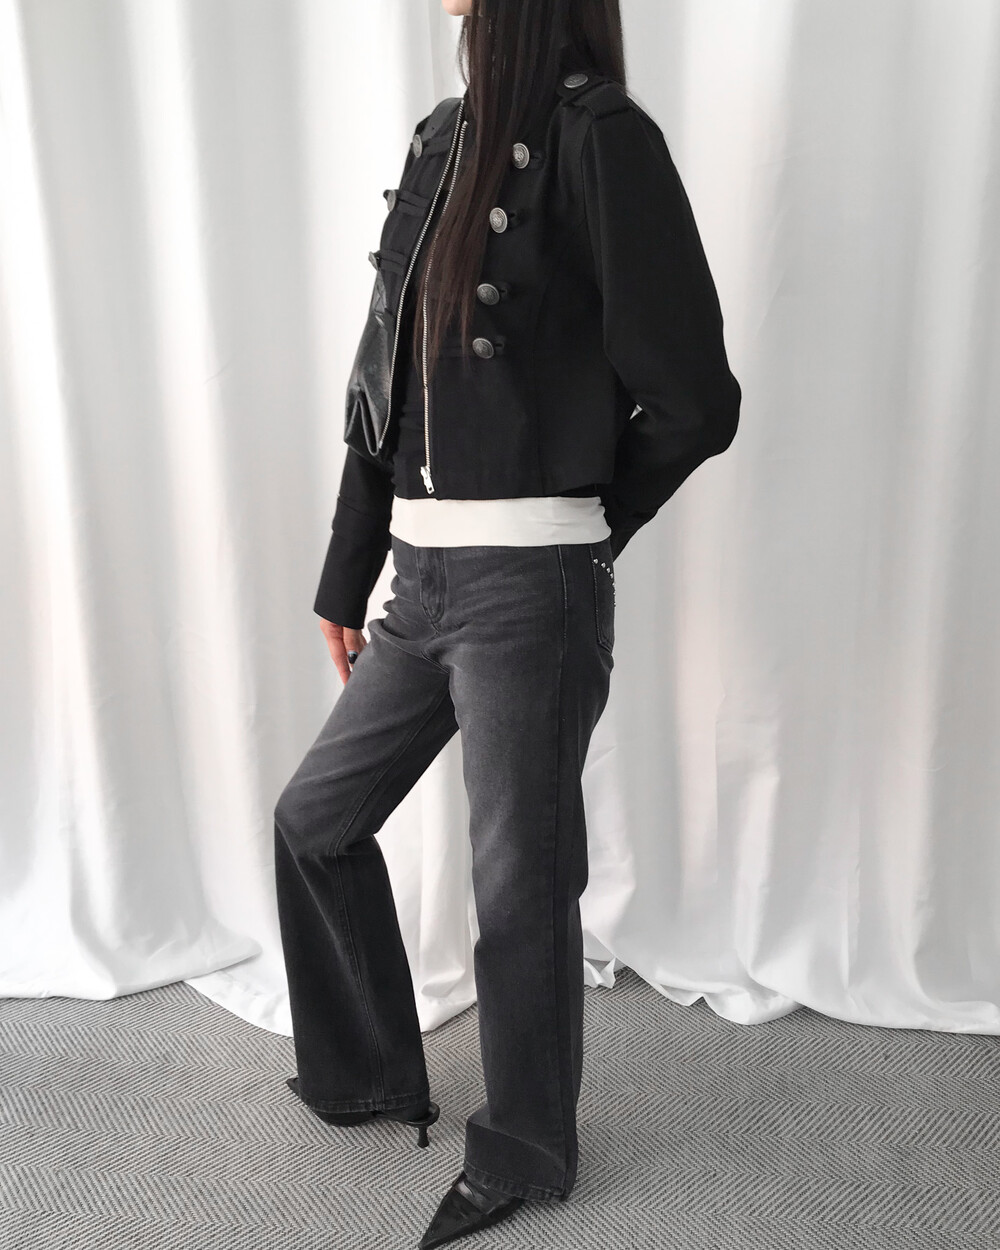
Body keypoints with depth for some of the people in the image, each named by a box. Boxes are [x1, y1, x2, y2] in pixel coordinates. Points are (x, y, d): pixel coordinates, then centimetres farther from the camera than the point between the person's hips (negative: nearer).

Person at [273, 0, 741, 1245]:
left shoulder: (599, 134, -9)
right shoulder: (442, 138, 13)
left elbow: (694, 399, -9)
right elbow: (383, 385, 13)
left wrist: (578, 528, 4)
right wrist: (346, 579, 15)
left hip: (527, 592, -8)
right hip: (423, 583, 8)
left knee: (518, 882, 7)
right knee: (315, 818, 17)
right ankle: (370, 1072, 41)